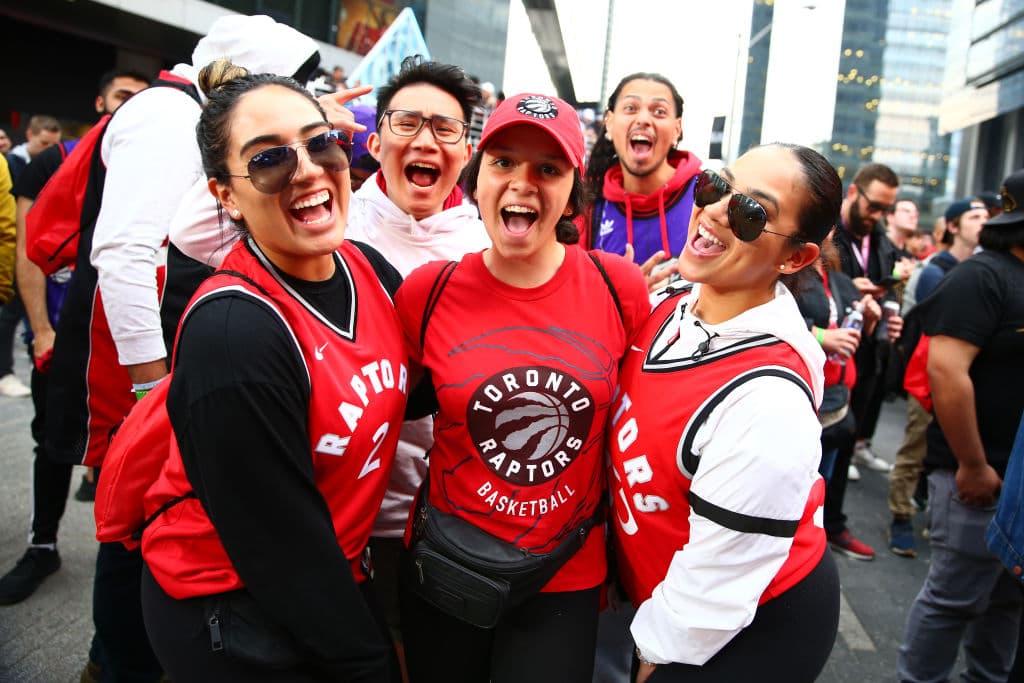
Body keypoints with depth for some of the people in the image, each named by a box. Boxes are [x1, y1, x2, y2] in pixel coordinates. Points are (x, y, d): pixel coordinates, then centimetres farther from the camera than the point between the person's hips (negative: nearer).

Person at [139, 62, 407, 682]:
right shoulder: (231, 332, -28)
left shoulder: (368, 269, -7)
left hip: (337, 578, 6)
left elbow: (409, 391, 7)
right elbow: (280, 542, -23)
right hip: (232, 615, -6)